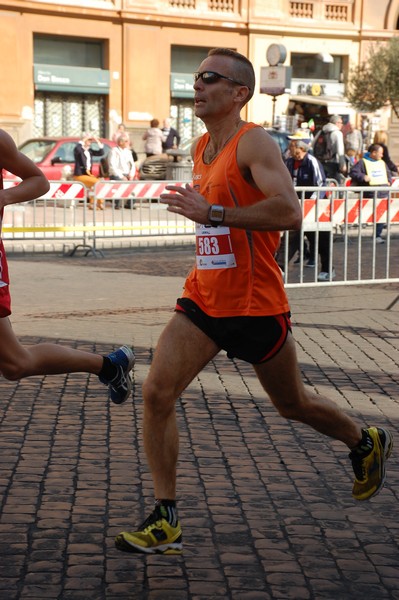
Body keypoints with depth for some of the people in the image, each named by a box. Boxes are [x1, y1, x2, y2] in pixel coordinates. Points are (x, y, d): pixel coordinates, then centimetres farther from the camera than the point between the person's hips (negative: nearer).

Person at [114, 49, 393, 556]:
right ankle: (165, 522, -4)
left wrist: (212, 213, -30)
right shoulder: (200, 149, 10)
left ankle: (366, 444, 44)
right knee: (156, 393, -11)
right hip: (203, 301, 7)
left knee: (293, 404, 13)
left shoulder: (254, 143, -15)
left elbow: (289, 212, -31)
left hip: (255, 305, -7)